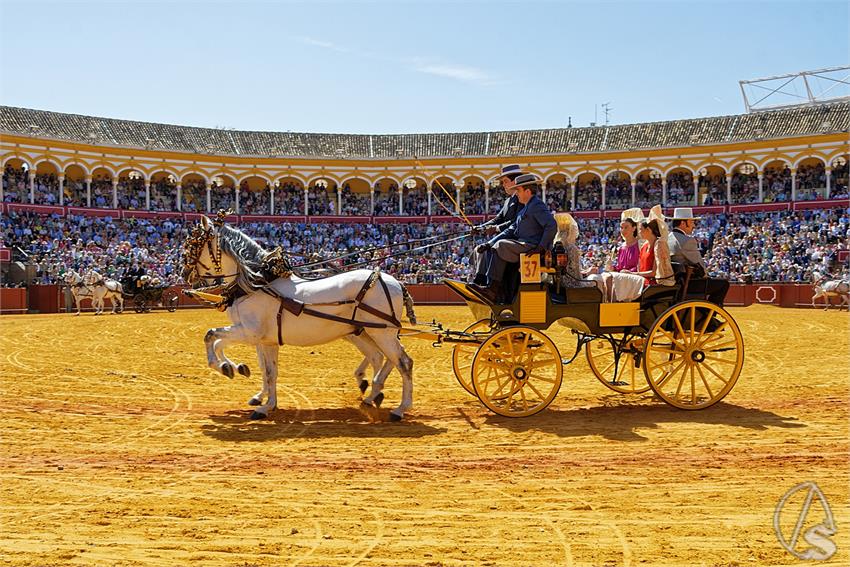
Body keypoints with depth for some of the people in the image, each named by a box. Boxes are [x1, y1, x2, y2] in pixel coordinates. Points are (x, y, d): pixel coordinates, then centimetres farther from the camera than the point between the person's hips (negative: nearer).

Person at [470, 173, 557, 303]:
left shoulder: (537, 205, -8)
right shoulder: (525, 208, 24)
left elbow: (551, 225, -20)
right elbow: (512, 229, 20)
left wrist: (542, 247, -24)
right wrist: (489, 243, 11)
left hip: (532, 247, -10)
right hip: (521, 244, 10)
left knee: (500, 246, -25)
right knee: (490, 249, 1)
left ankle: (493, 288, -23)